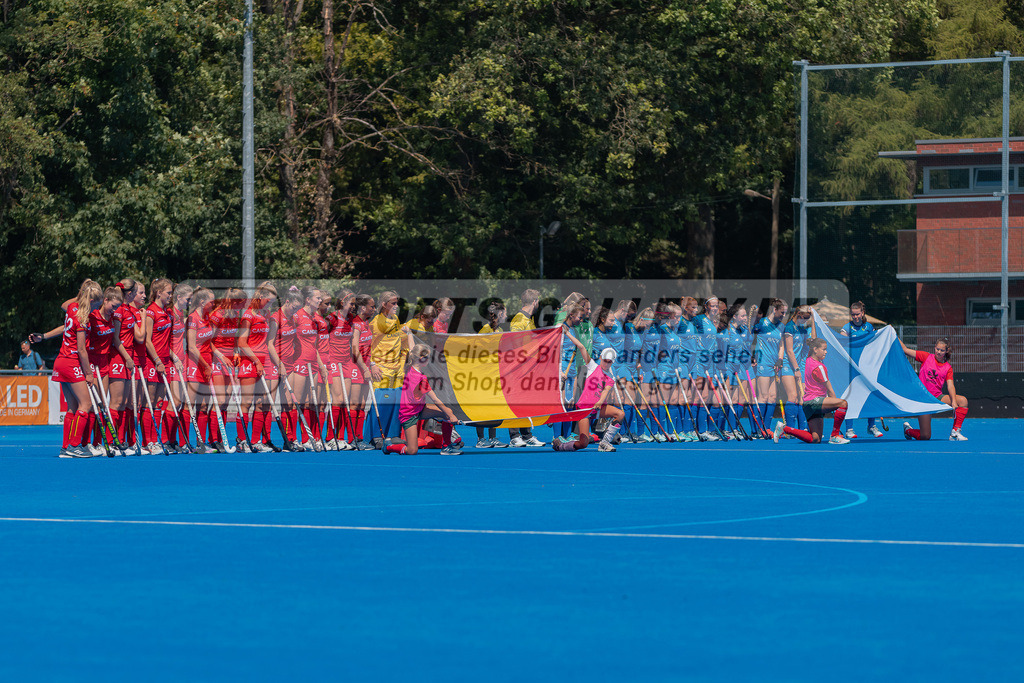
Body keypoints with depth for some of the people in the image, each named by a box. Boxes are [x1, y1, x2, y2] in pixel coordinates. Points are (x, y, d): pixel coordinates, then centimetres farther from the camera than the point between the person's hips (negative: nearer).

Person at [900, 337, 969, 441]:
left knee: (963, 400, -21)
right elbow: (905, 350, 0)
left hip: (938, 397, 3)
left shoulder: (948, 368, 5)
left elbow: (950, 386, -7)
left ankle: (955, 433, -16)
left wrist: (953, 401, -24)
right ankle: (907, 430, 26)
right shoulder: (926, 357, 0)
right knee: (925, 436, -10)